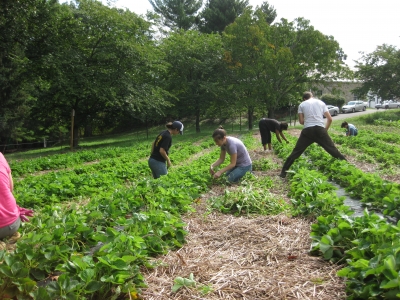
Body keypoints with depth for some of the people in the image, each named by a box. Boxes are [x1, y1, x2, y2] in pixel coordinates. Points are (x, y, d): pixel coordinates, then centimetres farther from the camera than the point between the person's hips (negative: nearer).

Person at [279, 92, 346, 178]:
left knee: (296, 151, 3)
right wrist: (325, 129, 23)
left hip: (307, 130, -1)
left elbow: (301, 121, 8)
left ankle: (284, 172, 3)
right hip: (320, 129, 1)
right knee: (332, 149, 10)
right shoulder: (321, 102, 16)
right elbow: (330, 119, 12)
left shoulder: (302, 104, 12)